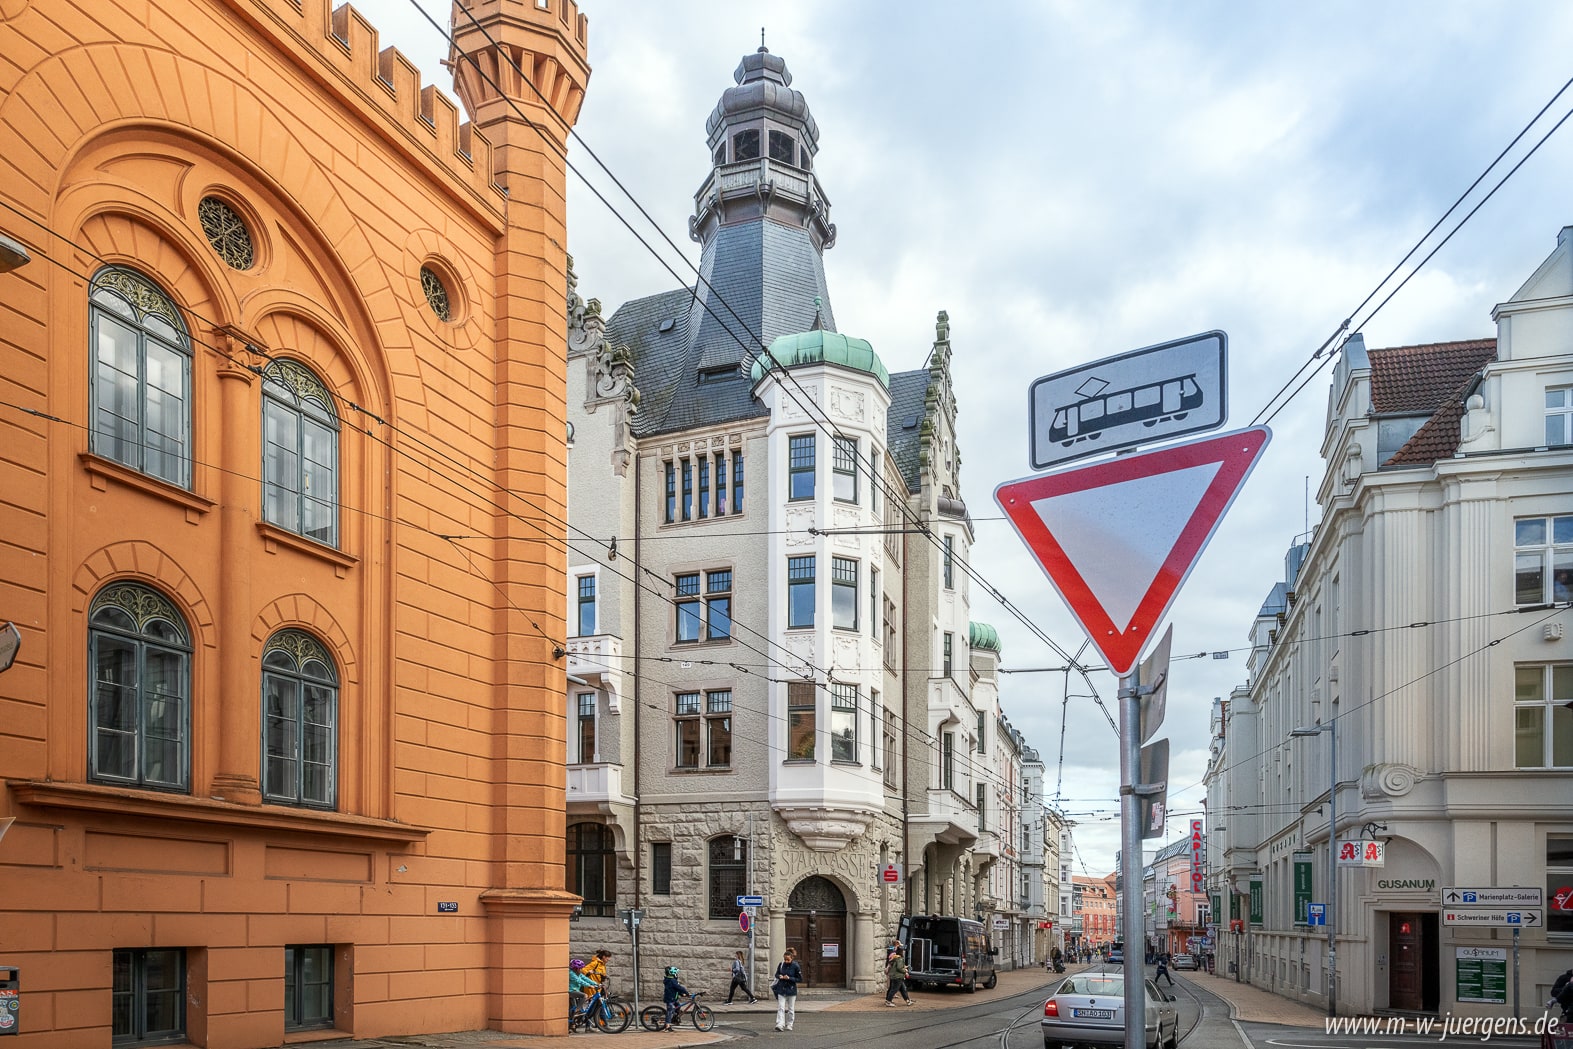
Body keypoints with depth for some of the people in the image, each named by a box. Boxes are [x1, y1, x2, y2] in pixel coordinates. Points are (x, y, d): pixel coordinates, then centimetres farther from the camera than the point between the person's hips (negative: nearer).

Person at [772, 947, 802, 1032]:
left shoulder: (796, 966, -11)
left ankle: (789, 1025, 18)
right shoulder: (781, 965, -1)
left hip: (791, 990, -2)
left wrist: (789, 978, -19)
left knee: (790, 1009, 7)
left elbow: (800, 979, -8)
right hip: (781, 990, 2)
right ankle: (780, 1024, -14)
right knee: (780, 1008, -8)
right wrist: (779, 976, -11)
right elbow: (776, 974, 13)